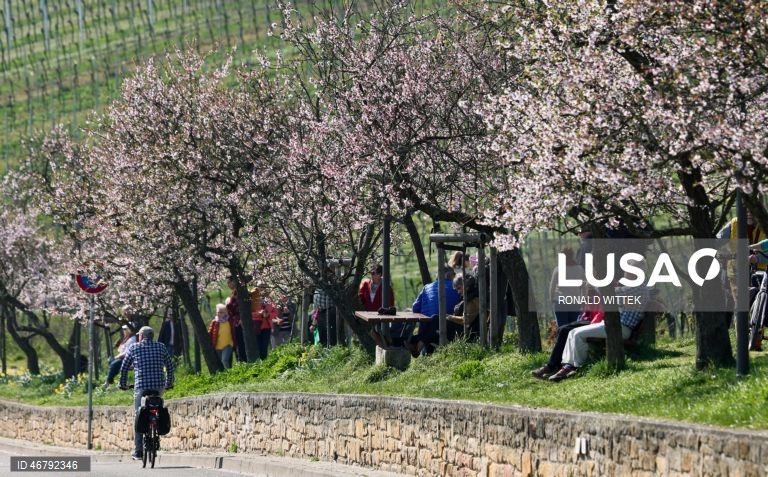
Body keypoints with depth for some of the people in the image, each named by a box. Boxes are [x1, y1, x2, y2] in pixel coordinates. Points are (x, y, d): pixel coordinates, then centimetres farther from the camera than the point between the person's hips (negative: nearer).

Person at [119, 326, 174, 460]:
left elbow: (124, 368, 12)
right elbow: (170, 367, 18)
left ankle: (138, 451, -4)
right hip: (159, 386, 2)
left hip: (141, 387, -2)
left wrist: (123, 384, 26)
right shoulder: (161, 347, 12)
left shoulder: (134, 348, 7)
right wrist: (169, 383, 30)